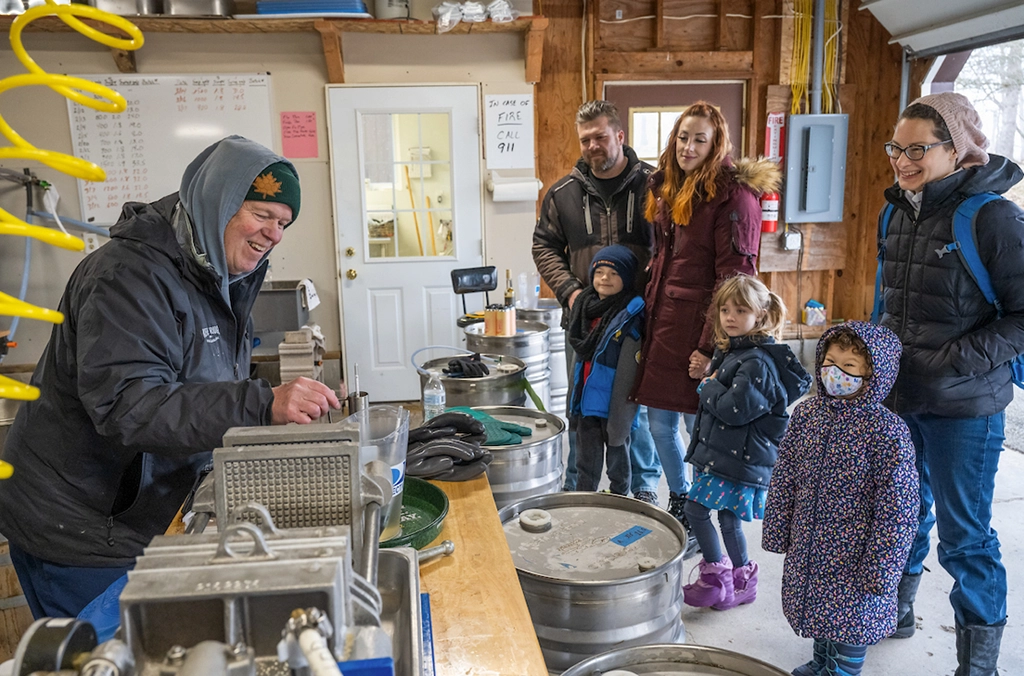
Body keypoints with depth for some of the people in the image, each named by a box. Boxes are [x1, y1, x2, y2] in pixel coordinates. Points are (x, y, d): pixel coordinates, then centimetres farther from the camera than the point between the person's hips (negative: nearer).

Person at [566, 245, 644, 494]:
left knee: (617, 451, 14)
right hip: (586, 398, 6)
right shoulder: (585, 306, 6)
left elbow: (627, 371, -16)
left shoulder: (630, 315, -14)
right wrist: (573, 401, 15)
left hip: (613, 402, -6)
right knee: (586, 462, 16)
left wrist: (619, 416, -17)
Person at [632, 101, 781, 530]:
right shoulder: (667, 188, 12)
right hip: (662, 323, 7)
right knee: (659, 423, 14)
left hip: (701, 325, -7)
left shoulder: (733, 193, -12)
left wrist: (711, 346, -19)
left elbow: (734, 277, -16)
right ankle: (678, 502, 37)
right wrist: (649, 315, 14)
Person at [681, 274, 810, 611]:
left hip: (738, 456, -9)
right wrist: (708, 380, 6)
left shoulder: (757, 362, -19)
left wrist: (709, 386, -10)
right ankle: (741, 580, 29)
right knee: (728, 517, 15)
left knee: (695, 508, -5)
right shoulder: (731, 351, 12)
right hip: (721, 451, 9)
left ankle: (718, 580, 9)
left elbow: (733, 408, -24)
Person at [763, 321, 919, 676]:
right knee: (818, 607, 24)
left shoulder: (887, 431, -20)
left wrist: (879, 569, -16)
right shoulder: (807, 413, -5)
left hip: (853, 554, -5)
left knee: (851, 616, 12)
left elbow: (896, 507, -17)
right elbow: (784, 477, 4)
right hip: (807, 547, 5)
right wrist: (776, 531, 7)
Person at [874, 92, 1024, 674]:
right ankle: (896, 609, 44)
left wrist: (957, 360, -21)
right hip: (899, 395, 6)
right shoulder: (903, 212, 5)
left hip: (964, 407, -6)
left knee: (964, 537, 7)